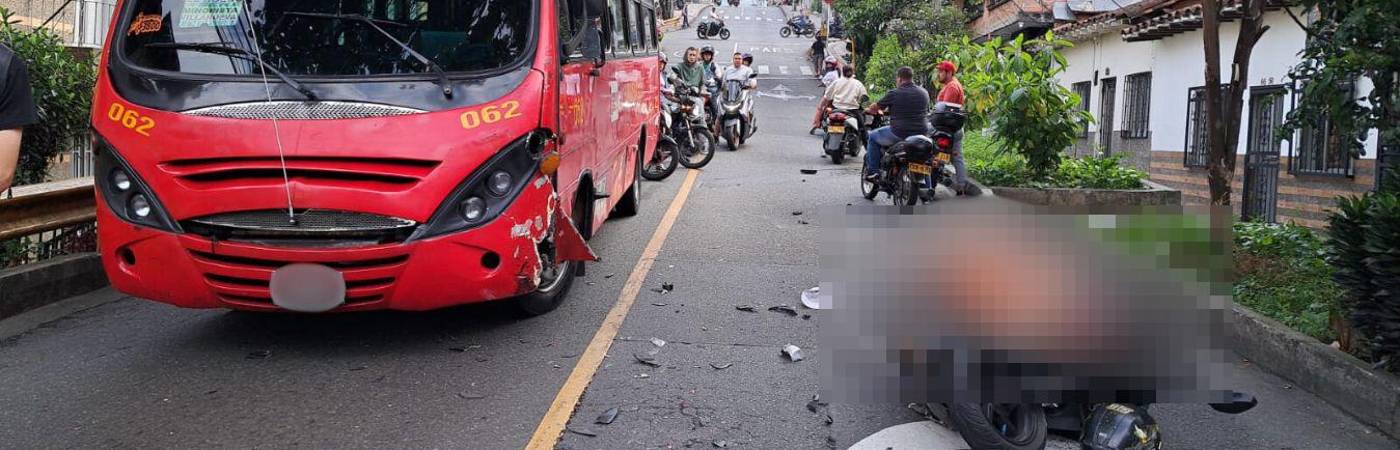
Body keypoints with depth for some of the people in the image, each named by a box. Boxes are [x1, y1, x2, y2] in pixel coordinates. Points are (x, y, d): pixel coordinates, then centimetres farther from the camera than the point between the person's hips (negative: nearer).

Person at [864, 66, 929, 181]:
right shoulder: (924, 93, 8)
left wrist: (869, 110, 30)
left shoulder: (894, 93, -7)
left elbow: (875, 108, 4)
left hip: (899, 134, -5)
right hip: (921, 133, 5)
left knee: (872, 136, 19)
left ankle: (872, 171, 14)